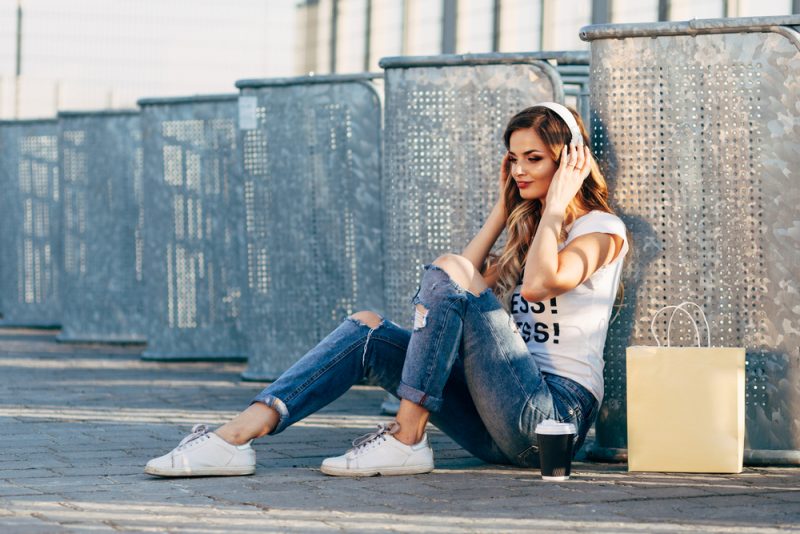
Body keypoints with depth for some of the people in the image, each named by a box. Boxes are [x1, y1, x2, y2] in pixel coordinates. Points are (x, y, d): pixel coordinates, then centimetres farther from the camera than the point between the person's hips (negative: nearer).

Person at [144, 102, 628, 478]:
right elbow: (472, 288, 16)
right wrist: (504, 208, 21)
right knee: (367, 331, -3)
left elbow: (540, 283, -20)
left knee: (448, 272, -21)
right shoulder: (531, 229, 28)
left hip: (555, 410, -8)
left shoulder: (601, 229, 0)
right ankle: (234, 439, -19)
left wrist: (556, 203, -7)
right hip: (501, 427, 8)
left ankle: (407, 438, -21)